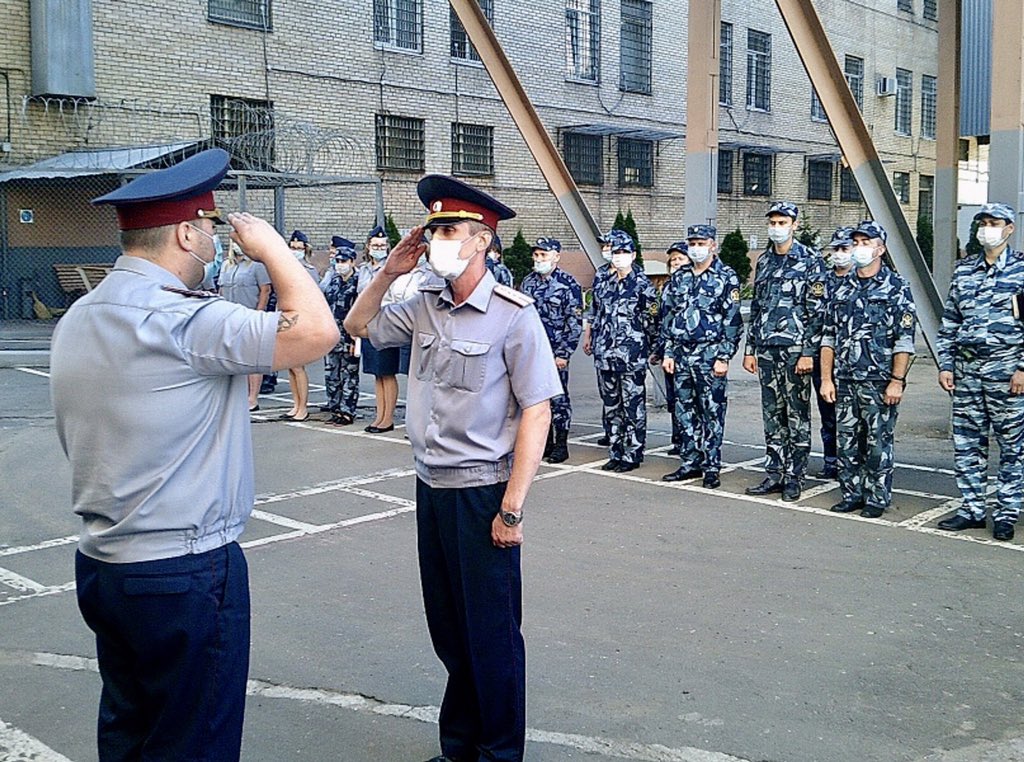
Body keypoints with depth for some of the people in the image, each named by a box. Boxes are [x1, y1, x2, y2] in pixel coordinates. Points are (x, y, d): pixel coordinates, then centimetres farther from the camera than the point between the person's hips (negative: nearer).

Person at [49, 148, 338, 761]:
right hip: (186, 573, -9)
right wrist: (270, 246, -12)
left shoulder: (77, 320, 8)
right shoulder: (182, 320, -22)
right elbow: (317, 330, -26)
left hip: (101, 565, 9)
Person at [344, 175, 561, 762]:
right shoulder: (424, 307, 5)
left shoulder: (513, 315, -13)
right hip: (431, 487, 6)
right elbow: (358, 326, 21)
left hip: (482, 492, -6)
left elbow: (537, 413, -15)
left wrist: (512, 509, -17)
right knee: (448, 628, 17)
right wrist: (388, 273, 4)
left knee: (491, 635, 6)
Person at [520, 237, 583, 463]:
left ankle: (561, 446, 9)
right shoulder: (528, 282, 9)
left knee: (558, 399, 0)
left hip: (555, 353, -6)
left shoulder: (568, 284, -8)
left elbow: (575, 323, -10)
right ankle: (545, 443, 21)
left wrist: (564, 353, -14)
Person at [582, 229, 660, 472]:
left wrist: (653, 349, 0)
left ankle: (632, 455, 7)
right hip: (604, 353, 6)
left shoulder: (643, 285, -5)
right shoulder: (602, 279, 10)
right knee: (610, 405, 12)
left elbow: (652, 321, -2)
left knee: (633, 406, -1)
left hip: (632, 356, -6)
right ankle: (615, 453, 22)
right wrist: (588, 335, 23)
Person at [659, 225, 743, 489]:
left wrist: (724, 358, -13)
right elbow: (668, 317, 14)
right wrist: (668, 353, 8)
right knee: (685, 411, 9)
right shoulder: (679, 278, 12)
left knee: (712, 412, -1)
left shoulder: (726, 278, -4)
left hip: (710, 355, -6)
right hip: (682, 355, 6)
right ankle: (690, 463, 18)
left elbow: (733, 321, -8)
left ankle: (712, 467, 6)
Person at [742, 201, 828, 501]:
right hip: (766, 349, 6)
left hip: (796, 349, -6)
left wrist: (809, 352, -15)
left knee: (797, 415, 1)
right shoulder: (763, 261, 14)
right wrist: (750, 349, 13)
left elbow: (817, 310, -9)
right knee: (772, 414, 10)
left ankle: (794, 478, 8)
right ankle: (774, 474, 17)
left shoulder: (810, 261, -4)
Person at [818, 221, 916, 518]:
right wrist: (826, 379, 6)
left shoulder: (896, 288, -2)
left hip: (879, 382, -5)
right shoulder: (842, 289, 13)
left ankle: (877, 498, 11)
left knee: (878, 443, 1)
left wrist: (897, 381, -13)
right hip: (844, 381, 5)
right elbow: (829, 337, 13)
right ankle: (852, 494, 20)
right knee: (847, 441, 9)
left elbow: (904, 340, -7)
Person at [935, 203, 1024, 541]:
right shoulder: (964, 270, 13)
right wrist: (945, 364, 7)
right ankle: (972, 509, 17)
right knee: (966, 444, 7)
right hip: (966, 370, 5)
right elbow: (949, 322, 15)